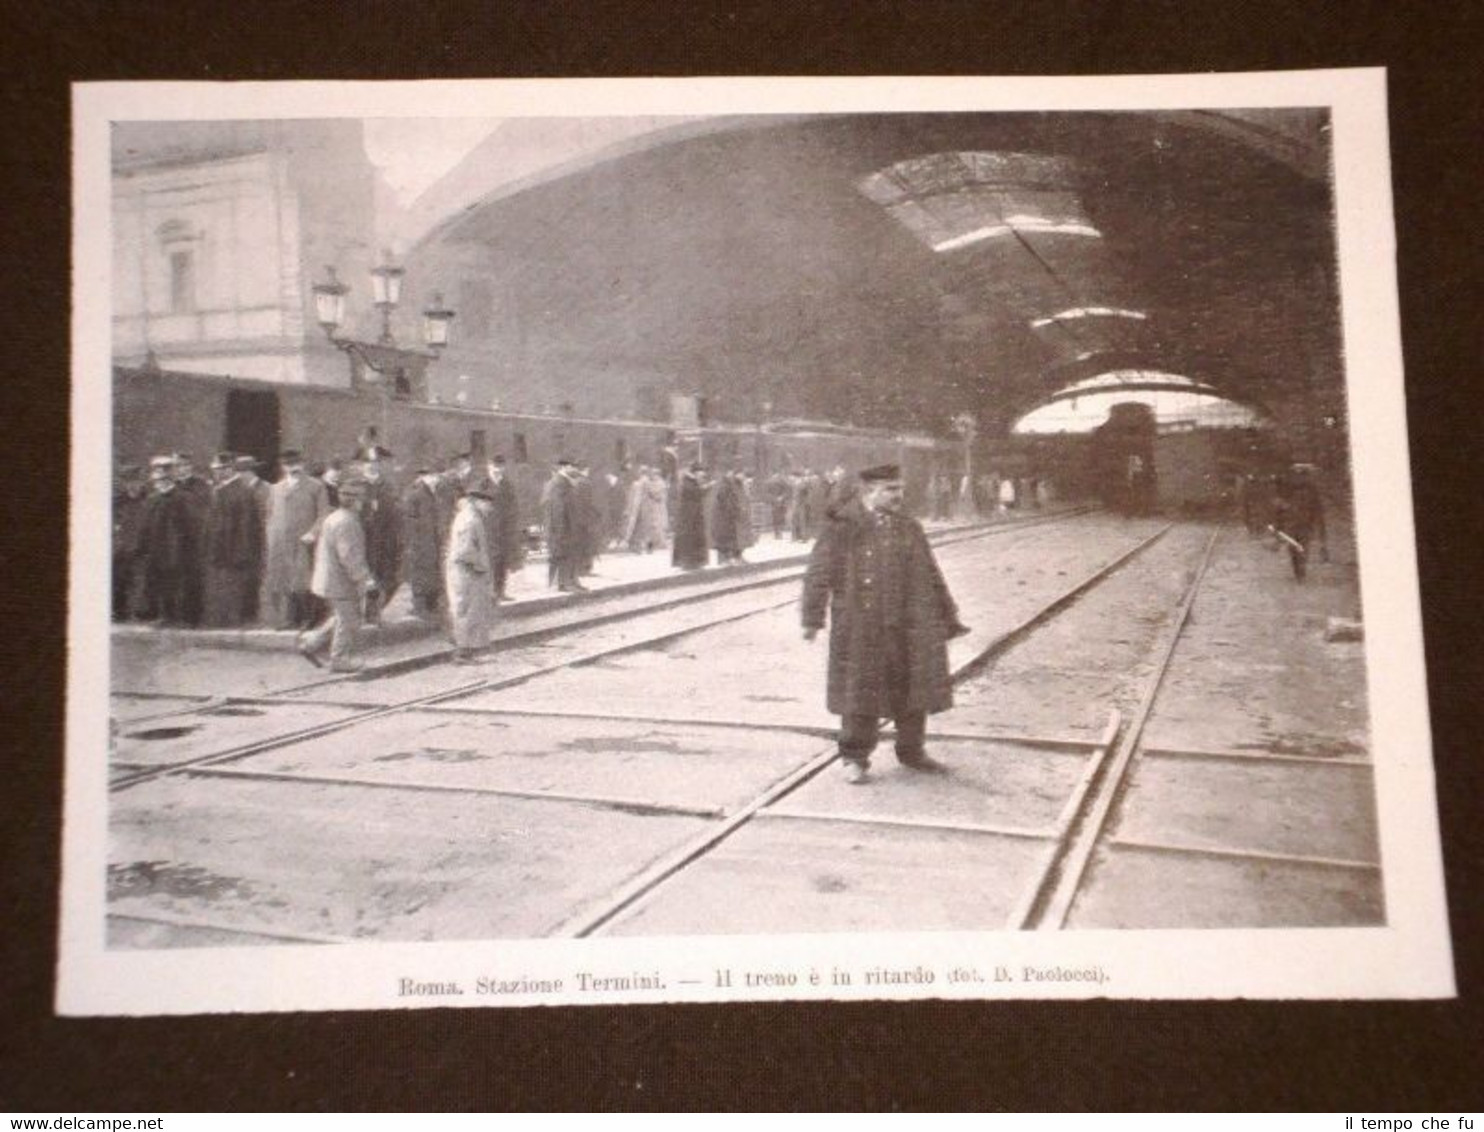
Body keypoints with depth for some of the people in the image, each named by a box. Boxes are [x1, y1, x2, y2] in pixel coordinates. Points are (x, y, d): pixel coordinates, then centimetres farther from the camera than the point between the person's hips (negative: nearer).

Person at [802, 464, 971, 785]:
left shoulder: (909, 528, 11)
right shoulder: (842, 527, -5)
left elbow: (931, 578, 16)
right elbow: (818, 574, -6)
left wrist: (948, 619, 16)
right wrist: (813, 619, -10)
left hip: (908, 627, 5)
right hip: (861, 627, -4)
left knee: (912, 688, 11)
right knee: (860, 691, 2)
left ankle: (912, 751, 29)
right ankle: (855, 758, 17)